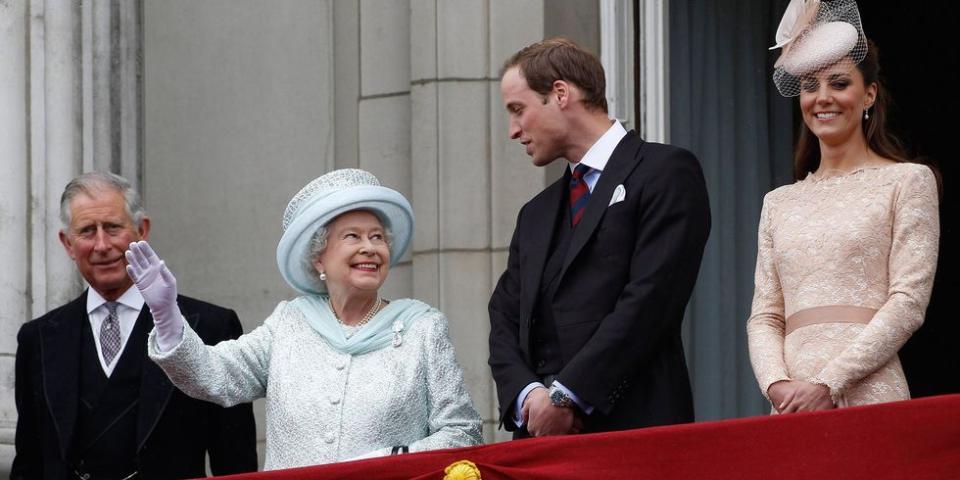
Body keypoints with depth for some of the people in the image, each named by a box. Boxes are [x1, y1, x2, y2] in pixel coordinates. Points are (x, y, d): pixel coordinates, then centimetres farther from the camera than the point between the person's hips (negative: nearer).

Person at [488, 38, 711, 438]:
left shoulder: (665, 172, 1)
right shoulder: (535, 215, 24)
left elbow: (650, 298, -10)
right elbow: (506, 318, 17)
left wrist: (566, 395, -13)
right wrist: (527, 394, -4)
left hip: (633, 425, -6)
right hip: (540, 435, 6)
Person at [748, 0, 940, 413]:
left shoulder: (907, 182, 4)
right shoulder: (780, 203, 18)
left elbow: (909, 302, -5)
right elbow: (764, 317, 13)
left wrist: (828, 384, -13)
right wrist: (778, 386, -7)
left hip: (868, 395, -4)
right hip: (792, 406, 4)